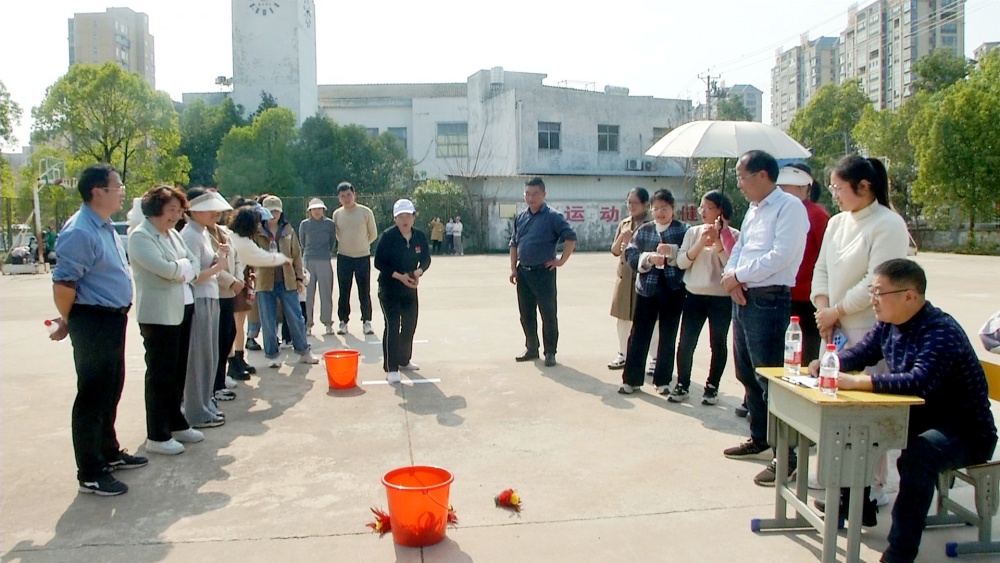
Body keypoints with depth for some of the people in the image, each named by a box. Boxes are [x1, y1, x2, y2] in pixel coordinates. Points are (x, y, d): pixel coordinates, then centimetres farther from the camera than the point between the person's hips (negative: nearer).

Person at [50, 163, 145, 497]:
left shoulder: (105, 227, 10)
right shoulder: (80, 232, -21)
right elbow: (63, 284, -22)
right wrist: (67, 321, -6)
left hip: (113, 320, 10)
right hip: (93, 323, -10)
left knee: (111, 392, 21)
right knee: (92, 397, 1)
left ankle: (109, 453, 37)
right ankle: (90, 474, 12)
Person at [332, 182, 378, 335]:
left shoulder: (365, 212, -5)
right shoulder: (337, 214, 1)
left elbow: (373, 234, 4)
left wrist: (361, 245, 10)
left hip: (363, 257, -2)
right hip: (344, 257, 2)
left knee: (364, 292, 1)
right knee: (344, 292, 6)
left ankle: (367, 321, 11)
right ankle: (343, 321, 16)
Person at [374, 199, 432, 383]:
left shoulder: (420, 236, -2)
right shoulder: (388, 236, -14)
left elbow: (426, 259, 9)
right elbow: (379, 262, -13)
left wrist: (419, 271, -13)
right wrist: (400, 276, -22)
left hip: (410, 287, 5)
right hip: (389, 287, -5)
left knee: (409, 325, 14)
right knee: (392, 325, -11)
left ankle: (404, 360, 34)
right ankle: (391, 369, -6)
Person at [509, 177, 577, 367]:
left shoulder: (553, 216, -8)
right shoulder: (520, 217, 10)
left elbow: (571, 238, -14)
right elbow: (514, 244, 16)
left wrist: (561, 260, -13)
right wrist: (513, 269, 8)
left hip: (543, 272, -6)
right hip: (523, 272, 6)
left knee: (548, 314, 0)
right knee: (526, 314, 12)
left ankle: (550, 352, 10)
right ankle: (531, 349, 25)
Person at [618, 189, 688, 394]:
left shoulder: (683, 230, 1)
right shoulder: (643, 230, 8)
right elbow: (631, 256, -1)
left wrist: (672, 252, -22)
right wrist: (648, 257, -17)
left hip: (673, 290, -1)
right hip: (647, 288, 1)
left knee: (668, 336, 8)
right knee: (638, 335, 3)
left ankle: (662, 381, 20)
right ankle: (631, 379, 13)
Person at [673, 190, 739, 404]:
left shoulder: (732, 235, -2)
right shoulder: (693, 232, 7)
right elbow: (681, 262, -2)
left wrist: (717, 241, -16)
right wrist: (701, 243, -11)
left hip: (722, 298, -2)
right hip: (694, 296, 2)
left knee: (718, 344, 7)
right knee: (686, 343, 0)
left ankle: (712, 387, 20)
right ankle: (682, 386, 13)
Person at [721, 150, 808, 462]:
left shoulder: (789, 207, -11)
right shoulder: (754, 209, 18)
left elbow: (781, 255, -21)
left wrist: (738, 276, -12)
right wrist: (731, 277, -2)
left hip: (769, 301, -9)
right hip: (743, 298, 10)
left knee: (770, 378, -6)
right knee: (747, 375, 17)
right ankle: (760, 440, 32)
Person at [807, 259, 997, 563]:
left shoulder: (941, 332, -26)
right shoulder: (888, 325, 0)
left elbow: (919, 382, -41)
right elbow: (860, 354, 11)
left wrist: (857, 382, -41)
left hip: (967, 432, -9)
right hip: (920, 418, 9)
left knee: (916, 456, -35)